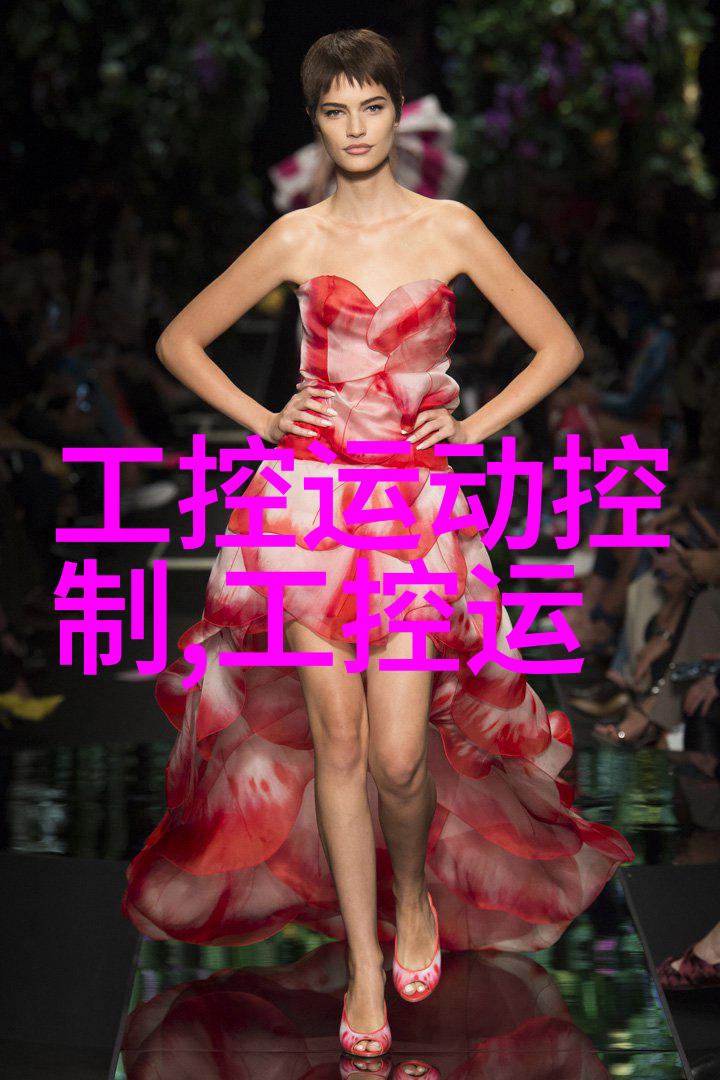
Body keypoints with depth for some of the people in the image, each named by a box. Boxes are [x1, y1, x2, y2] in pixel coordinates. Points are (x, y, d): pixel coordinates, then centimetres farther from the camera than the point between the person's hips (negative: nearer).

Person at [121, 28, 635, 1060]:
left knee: (399, 752, -8)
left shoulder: (451, 227, 3)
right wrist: (262, 419, 4)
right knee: (338, 739, 0)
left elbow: (558, 345, 8)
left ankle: (416, 895, 25)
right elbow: (179, 339, 14)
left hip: (419, 500, -1)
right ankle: (364, 964, 13)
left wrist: (470, 427, 0)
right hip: (313, 494, 1)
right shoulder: (296, 238, 5)